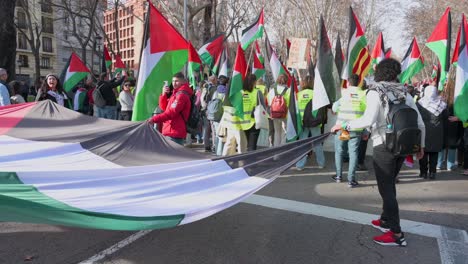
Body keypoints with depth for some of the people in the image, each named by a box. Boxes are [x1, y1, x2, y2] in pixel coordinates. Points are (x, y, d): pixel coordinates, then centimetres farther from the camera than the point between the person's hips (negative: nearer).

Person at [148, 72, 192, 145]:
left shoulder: (181, 95, -13)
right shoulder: (175, 93, 19)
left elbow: (171, 113, -21)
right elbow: (164, 108, 20)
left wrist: (154, 119, -22)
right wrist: (164, 94, 4)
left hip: (175, 133, -10)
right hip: (171, 131, 10)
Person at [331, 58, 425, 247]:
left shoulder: (376, 92, -8)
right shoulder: (405, 94, 9)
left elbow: (368, 120, -23)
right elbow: (420, 124, 9)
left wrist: (344, 125, -12)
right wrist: (421, 146, 20)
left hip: (384, 146, -6)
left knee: (386, 189, 1)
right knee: (389, 185, 20)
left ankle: (396, 234, 4)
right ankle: (386, 220, 32)